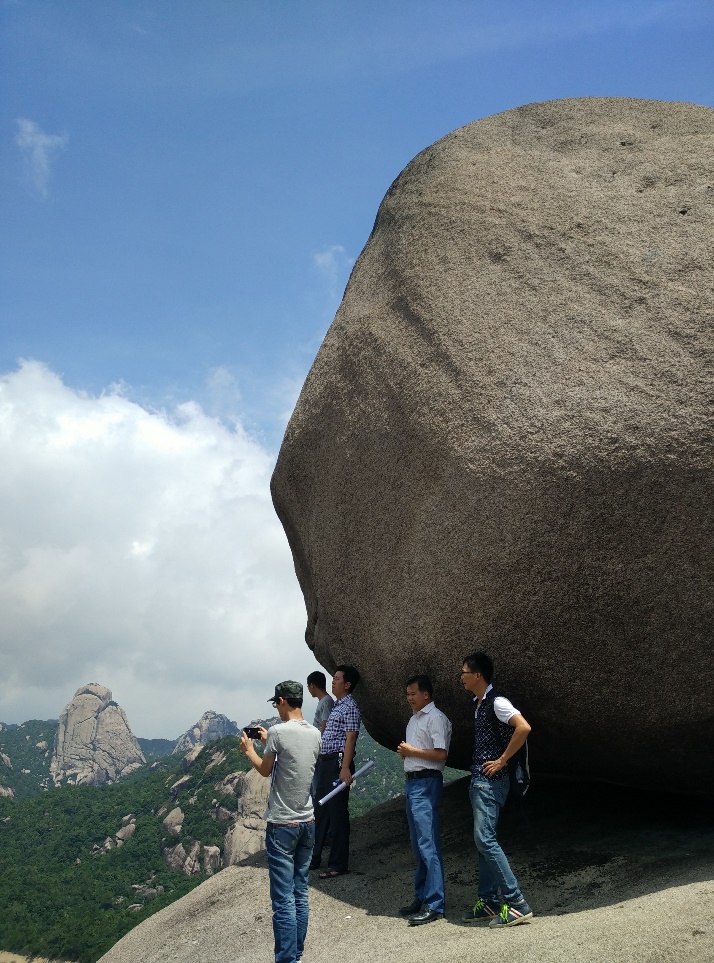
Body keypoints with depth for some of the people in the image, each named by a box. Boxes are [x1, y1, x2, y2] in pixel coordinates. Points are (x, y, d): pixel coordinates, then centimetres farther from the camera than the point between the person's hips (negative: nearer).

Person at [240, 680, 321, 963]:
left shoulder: (278, 731, -15)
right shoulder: (315, 733, 4)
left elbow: (265, 769, -1)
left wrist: (249, 749, 16)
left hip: (282, 825, -6)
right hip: (307, 822, 6)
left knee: (284, 900, -3)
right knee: (301, 894, 13)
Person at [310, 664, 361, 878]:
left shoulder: (350, 707, -11)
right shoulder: (337, 705, 18)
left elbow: (350, 738, -19)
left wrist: (345, 768, -26)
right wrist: (321, 760, 24)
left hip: (338, 763, -10)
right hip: (325, 763, 10)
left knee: (338, 814, -3)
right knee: (320, 811, 15)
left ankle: (338, 865, 4)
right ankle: (314, 858, 24)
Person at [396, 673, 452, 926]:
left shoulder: (435, 718, -11)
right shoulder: (414, 719, 19)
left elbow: (440, 754, -20)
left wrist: (411, 750, -12)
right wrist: (403, 751, 5)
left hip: (426, 783, -10)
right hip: (412, 782, 10)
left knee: (428, 844, -11)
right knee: (418, 844, 14)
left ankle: (434, 905, -10)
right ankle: (422, 897, 21)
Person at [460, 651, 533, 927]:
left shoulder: (496, 702, -15)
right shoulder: (478, 703, 14)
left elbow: (523, 728, -28)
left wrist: (502, 760, -22)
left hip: (491, 781, -10)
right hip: (478, 780, 10)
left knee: (485, 839, -13)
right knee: (483, 841, 12)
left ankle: (516, 904, -10)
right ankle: (489, 902, 18)